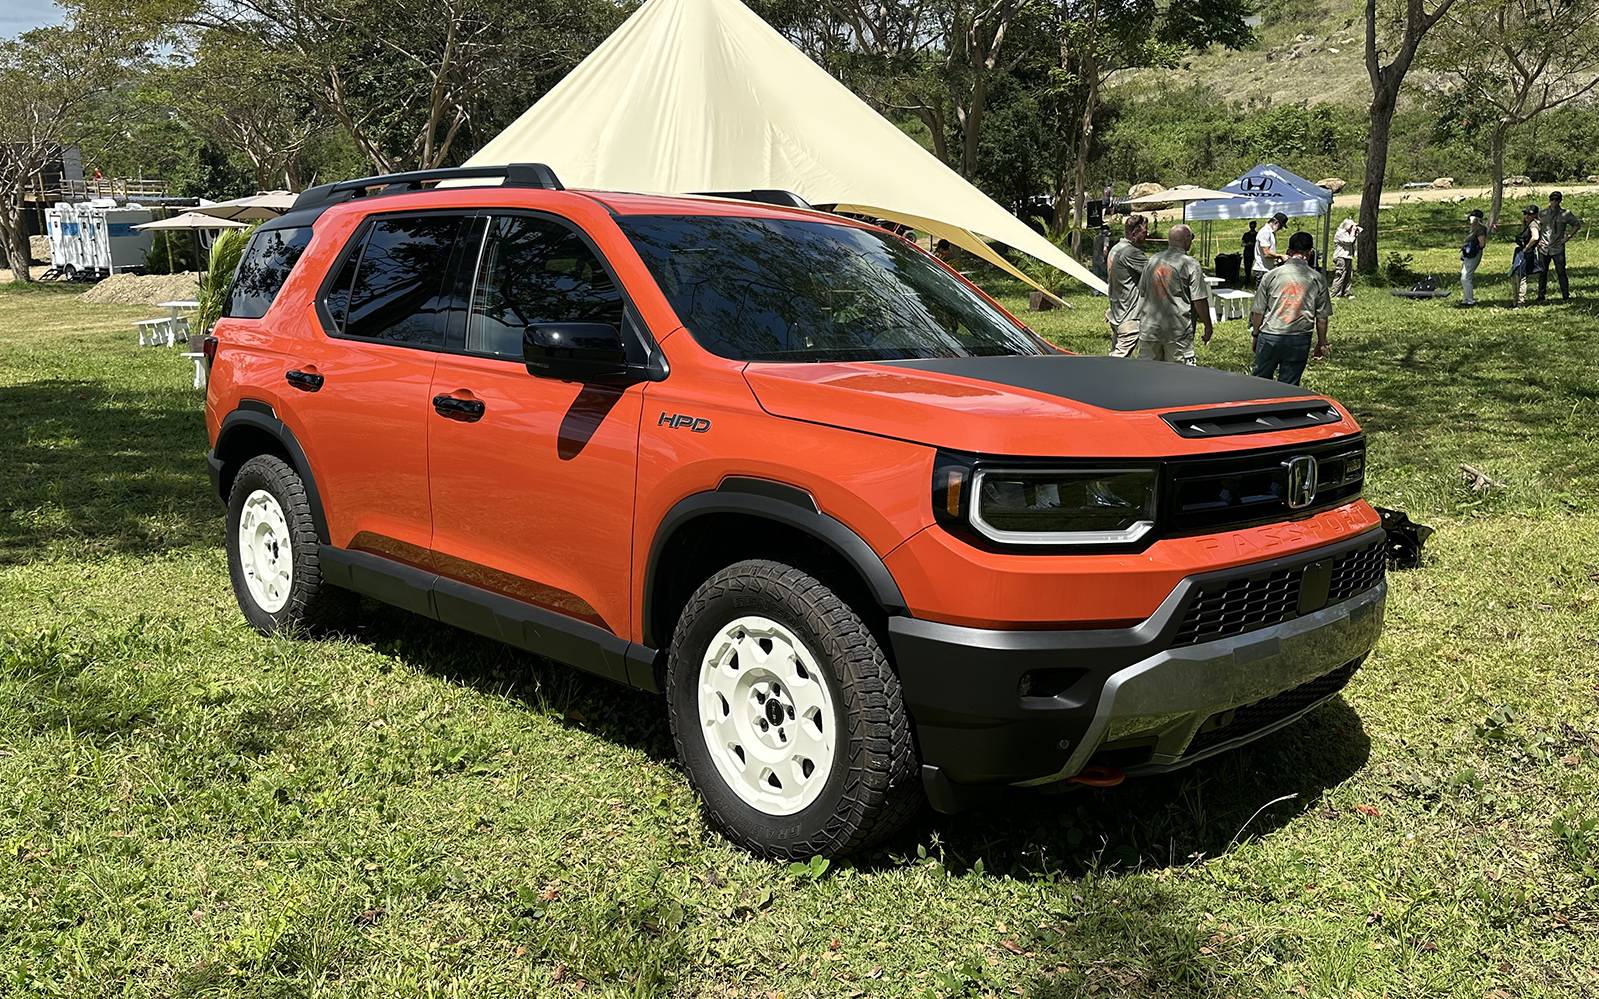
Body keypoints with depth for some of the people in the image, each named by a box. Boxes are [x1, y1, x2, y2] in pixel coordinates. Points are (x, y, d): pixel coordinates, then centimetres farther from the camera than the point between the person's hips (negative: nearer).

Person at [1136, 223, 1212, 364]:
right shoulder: (1190, 264, -8)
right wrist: (1208, 325, 2)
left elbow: (1142, 291, 15)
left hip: (1149, 328, 5)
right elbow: (1199, 301, -9)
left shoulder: (1152, 260, 7)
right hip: (1178, 331, -5)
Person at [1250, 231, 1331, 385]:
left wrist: (1255, 334, 14)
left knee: (1261, 379, 14)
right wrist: (1322, 343, 14)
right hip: (1300, 340, 1)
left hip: (1270, 337, 0)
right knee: (1289, 385, 8)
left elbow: (1258, 311, 0)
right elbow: (1322, 317, 2)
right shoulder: (1317, 279, -2)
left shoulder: (1271, 276, -4)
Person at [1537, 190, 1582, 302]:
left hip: (1558, 248, -2)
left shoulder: (1565, 214, 1)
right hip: (1543, 248, 2)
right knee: (1542, 272, 6)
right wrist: (1538, 238, 7)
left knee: (1561, 272, -5)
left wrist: (1568, 236, 1)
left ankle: (1566, 296, 1)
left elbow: (1577, 224, 10)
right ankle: (1541, 296, 14)